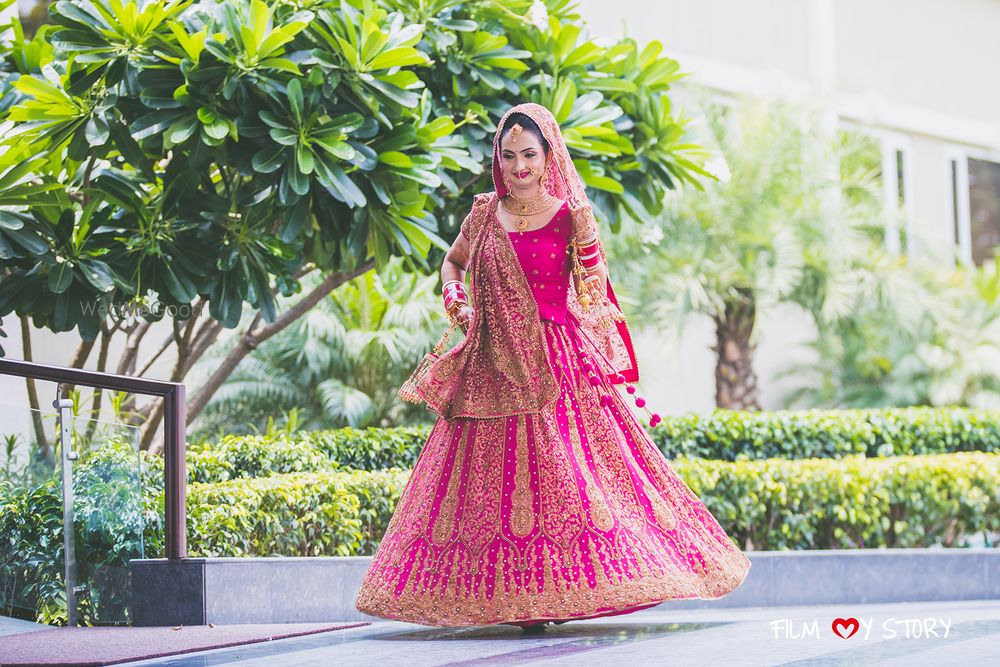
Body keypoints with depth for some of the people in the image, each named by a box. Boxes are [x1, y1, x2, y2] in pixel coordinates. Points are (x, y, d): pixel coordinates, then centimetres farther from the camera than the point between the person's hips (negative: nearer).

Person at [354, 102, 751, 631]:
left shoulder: (567, 215, 1)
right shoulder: (485, 214, 9)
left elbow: (594, 294, -3)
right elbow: (452, 261, 26)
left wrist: (585, 232, -12)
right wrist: (454, 301, 12)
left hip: (556, 366, -3)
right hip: (494, 369, 3)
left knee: (563, 468, -10)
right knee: (497, 474, -1)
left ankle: (567, 591, -4)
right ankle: (517, 600, 4)